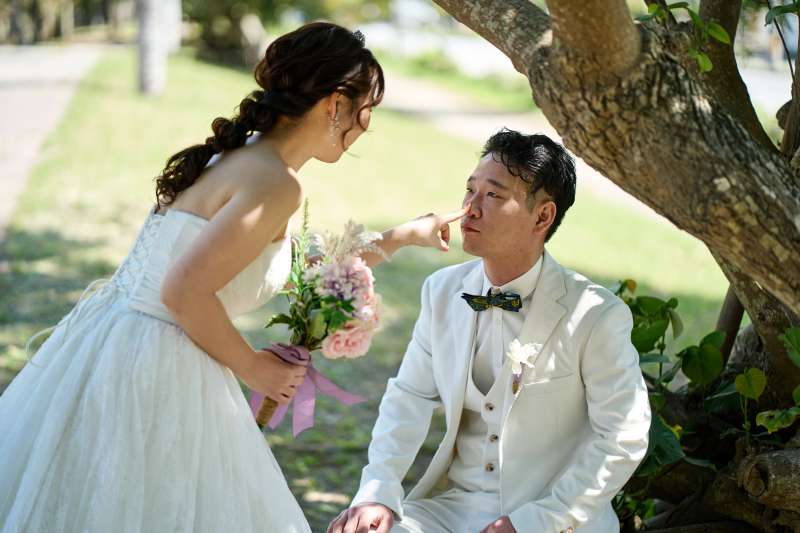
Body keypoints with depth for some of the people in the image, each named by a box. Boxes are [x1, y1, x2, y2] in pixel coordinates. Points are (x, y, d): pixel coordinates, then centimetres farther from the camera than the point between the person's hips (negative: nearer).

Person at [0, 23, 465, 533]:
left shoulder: (237, 156, 12)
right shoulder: (277, 183, -17)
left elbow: (296, 271, 25)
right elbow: (183, 291, -23)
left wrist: (404, 235, 28)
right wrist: (252, 366, -8)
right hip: (158, 376, -9)